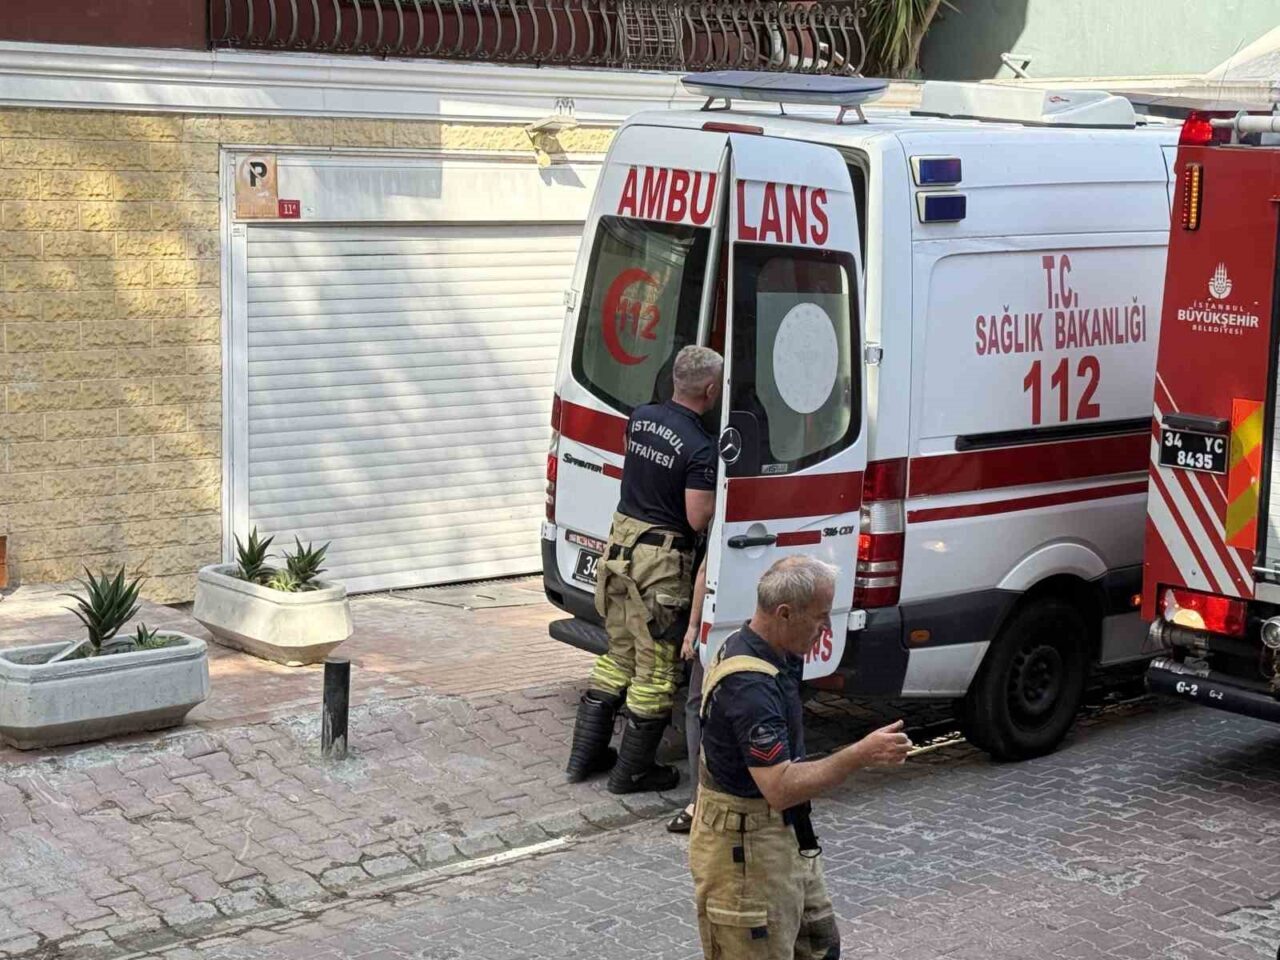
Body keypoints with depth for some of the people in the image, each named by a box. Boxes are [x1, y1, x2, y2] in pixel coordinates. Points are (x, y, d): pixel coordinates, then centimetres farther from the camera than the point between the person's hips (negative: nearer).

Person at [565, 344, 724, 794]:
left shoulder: (641, 417, 3)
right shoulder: (701, 448, -19)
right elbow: (698, 519, -19)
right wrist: (721, 496, -2)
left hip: (621, 541, 7)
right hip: (661, 559, -7)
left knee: (619, 655, 19)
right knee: (655, 669, 5)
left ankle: (585, 754, 24)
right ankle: (631, 771, 12)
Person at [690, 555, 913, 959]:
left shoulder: (759, 651, 3)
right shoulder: (750, 686, -29)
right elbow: (780, 788, -31)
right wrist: (860, 755, -28)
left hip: (783, 837, 10)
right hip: (744, 848, -10)